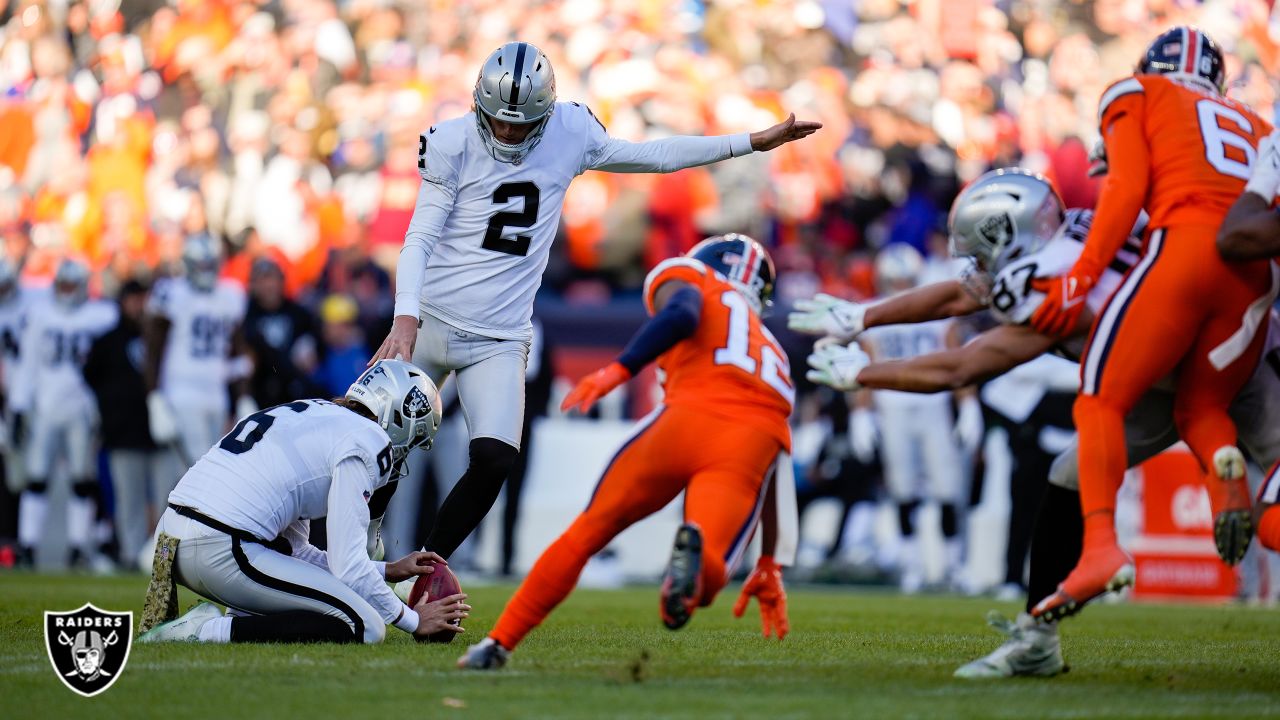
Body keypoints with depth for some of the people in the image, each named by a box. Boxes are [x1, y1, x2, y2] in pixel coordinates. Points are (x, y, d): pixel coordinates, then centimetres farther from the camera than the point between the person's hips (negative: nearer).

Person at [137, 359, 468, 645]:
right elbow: (349, 568, -6)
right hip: (222, 553, -10)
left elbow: (292, 550, 29)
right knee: (366, 627, -9)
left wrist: (388, 571, 31)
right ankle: (213, 631, -15)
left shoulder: (309, 415, 25)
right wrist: (413, 621, 7)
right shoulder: (367, 439, -3)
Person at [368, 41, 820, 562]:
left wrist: (756, 142, 11)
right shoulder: (455, 144, -9)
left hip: (499, 339, 2)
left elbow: (656, 155, 12)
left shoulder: (570, 133, 0)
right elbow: (420, 239, -11)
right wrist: (405, 317, -26)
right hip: (430, 322, -2)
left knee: (494, 460, -15)